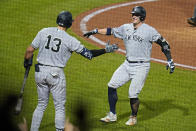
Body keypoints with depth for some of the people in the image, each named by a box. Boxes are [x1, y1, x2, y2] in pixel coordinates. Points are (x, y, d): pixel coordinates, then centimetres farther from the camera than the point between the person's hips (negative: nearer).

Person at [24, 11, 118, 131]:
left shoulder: (44, 32, -1)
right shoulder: (69, 40, -10)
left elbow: (30, 50, 2)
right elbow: (89, 54, -7)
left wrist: (26, 62, 20)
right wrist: (105, 50, 1)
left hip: (40, 72, 4)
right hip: (56, 74, -4)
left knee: (42, 104, 17)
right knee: (60, 107, 8)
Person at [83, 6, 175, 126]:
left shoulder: (149, 30, -9)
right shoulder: (126, 28, 7)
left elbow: (163, 43, -8)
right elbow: (111, 31, 20)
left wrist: (170, 60, -14)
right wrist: (95, 31, 22)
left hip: (141, 67, -6)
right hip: (127, 65, 6)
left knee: (133, 94, -8)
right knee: (112, 85, 1)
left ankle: (134, 117, 18)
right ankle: (112, 115, 13)